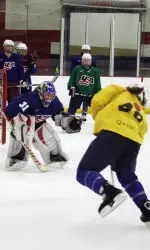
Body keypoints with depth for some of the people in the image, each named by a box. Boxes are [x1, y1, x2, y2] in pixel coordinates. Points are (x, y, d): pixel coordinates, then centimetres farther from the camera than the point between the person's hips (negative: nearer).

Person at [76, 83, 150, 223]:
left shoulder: (118, 91, 26)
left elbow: (97, 101, 10)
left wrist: (100, 119, 28)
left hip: (113, 133, -5)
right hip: (133, 141, 5)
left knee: (84, 172, 0)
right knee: (126, 175, 30)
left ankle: (110, 192, -24)